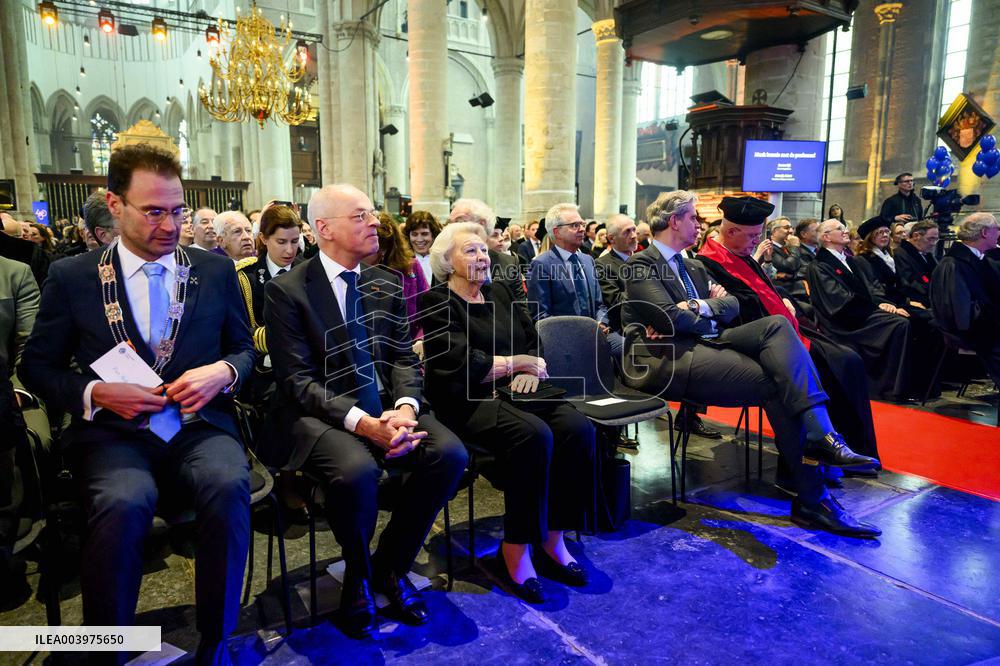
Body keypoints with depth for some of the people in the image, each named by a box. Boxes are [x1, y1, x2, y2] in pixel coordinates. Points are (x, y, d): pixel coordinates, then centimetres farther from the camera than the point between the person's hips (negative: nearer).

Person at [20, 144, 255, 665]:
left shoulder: (216, 271, 9)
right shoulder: (71, 277, 6)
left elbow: (244, 348, 16)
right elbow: (38, 366, 11)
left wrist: (222, 371, -7)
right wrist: (96, 393, -9)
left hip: (199, 426, 1)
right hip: (112, 433, 0)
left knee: (229, 486, -32)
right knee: (123, 503, -34)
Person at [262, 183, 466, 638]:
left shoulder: (388, 285, 11)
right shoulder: (286, 291, -5)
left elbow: (403, 359, 8)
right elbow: (297, 381, -12)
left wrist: (404, 407, -15)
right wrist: (362, 423, -25)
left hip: (385, 406, 5)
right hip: (320, 413, -5)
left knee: (451, 454, -21)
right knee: (357, 471, -35)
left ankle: (391, 566, 4)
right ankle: (358, 576, 0)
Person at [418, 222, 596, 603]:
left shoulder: (499, 293, 20)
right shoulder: (437, 302, -1)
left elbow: (533, 342, 15)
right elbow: (463, 363, -13)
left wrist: (530, 372, -7)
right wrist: (520, 363, -5)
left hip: (515, 392, 7)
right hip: (469, 400, -6)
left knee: (579, 428, -20)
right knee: (535, 435, -33)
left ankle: (553, 540, -9)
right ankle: (516, 550, -17)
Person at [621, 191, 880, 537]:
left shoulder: (693, 267, 27)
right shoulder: (642, 264, -1)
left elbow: (731, 304, 14)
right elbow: (672, 317, -16)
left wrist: (696, 309, -6)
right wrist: (709, 310, 3)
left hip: (704, 343, 8)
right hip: (668, 360, -8)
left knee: (777, 324, -16)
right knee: (776, 383, -20)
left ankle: (821, 435, -27)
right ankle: (812, 498, -14)